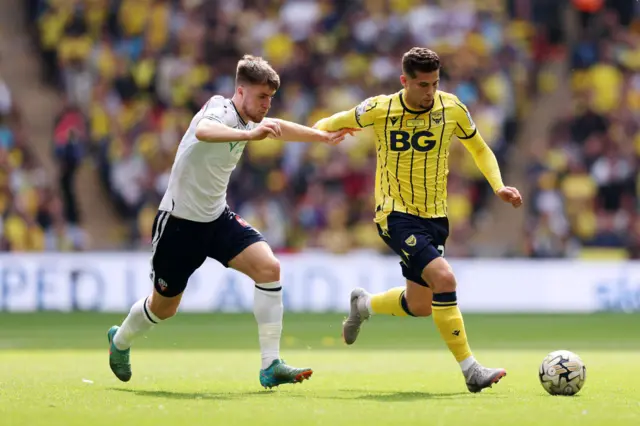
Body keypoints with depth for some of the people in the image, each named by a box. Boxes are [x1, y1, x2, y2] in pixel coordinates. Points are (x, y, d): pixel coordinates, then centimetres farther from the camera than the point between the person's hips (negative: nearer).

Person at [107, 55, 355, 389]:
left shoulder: (247, 121, 3)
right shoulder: (220, 111, -23)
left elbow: (277, 128, 28)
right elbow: (203, 131, -49)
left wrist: (323, 136, 36)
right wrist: (248, 135, -64)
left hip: (217, 218, 7)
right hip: (179, 221, -7)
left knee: (268, 267, -17)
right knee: (164, 307, 9)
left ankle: (270, 366, -17)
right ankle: (120, 341, 44)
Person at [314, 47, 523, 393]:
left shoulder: (452, 109, -3)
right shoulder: (379, 110, -9)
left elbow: (479, 148, 11)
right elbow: (339, 122, 9)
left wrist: (498, 187, -3)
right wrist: (315, 131, -10)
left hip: (435, 216, 5)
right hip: (395, 213, -5)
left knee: (419, 307, 12)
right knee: (444, 278, -24)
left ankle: (364, 304, 44)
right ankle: (470, 370, -19)